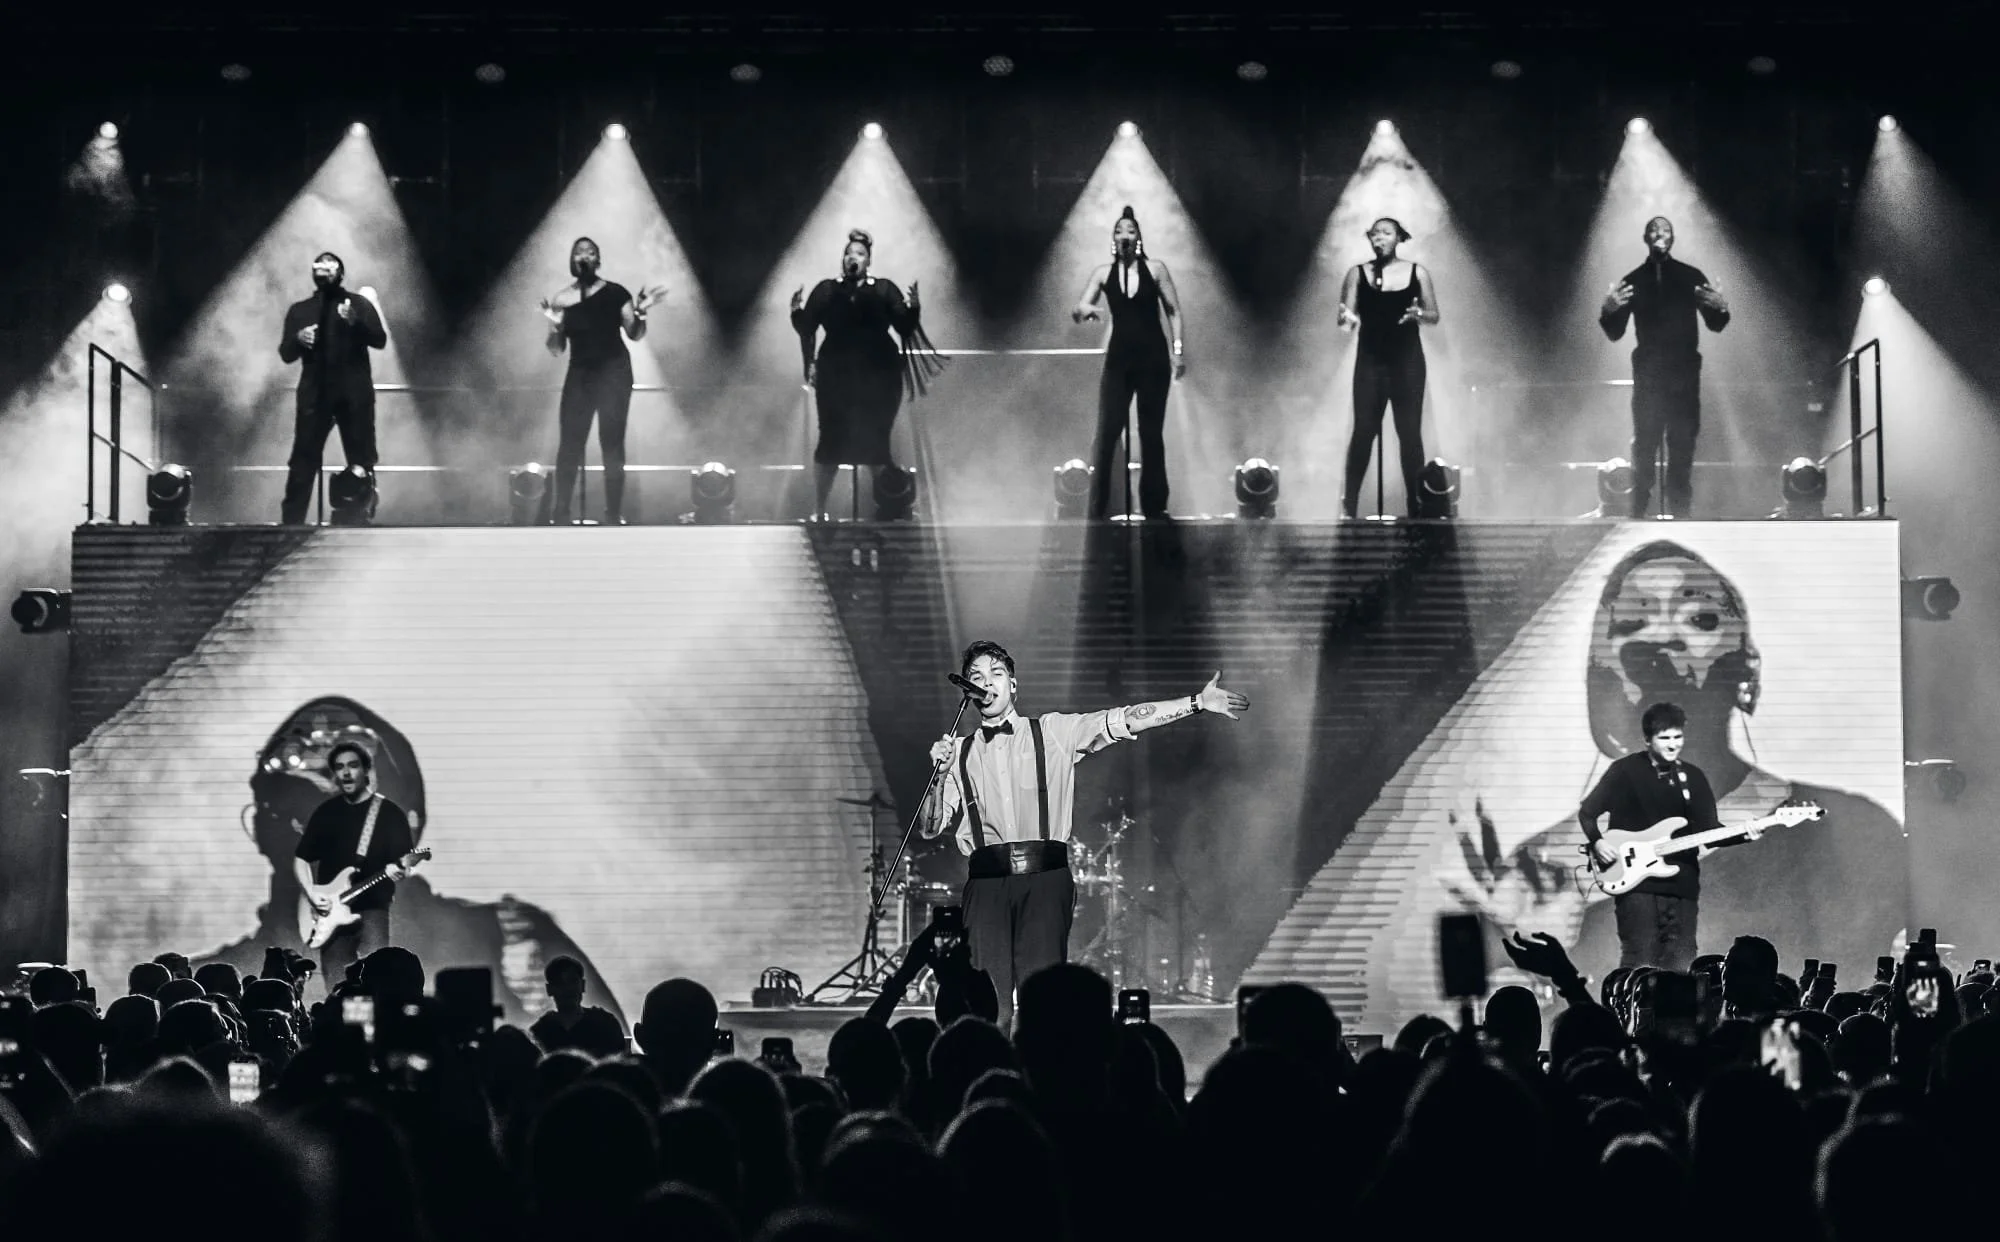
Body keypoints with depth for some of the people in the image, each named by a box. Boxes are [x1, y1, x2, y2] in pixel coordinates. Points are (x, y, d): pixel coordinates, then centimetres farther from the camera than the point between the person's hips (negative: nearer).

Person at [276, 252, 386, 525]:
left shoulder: (359, 304, 8)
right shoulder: (299, 310, 14)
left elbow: (380, 340, -3)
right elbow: (286, 354, 10)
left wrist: (355, 322, -21)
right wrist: (298, 339, -12)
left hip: (354, 395, -1)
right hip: (314, 394, 1)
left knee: (362, 464, -1)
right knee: (302, 463, -5)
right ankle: (292, 525, -4)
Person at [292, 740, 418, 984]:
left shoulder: (389, 813, 1)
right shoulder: (326, 812, 11)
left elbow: (405, 862, -1)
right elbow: (301, 858, 15)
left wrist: (398, 871, -25)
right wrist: (311, 895, -1)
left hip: (372, 909, -4)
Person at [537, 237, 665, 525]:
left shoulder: (615, 292, -1)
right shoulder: (561, 299, 3)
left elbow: (636, 335, 3)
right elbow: (556, 350, 6)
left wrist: (640, 312, -15)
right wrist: (554, 326, -12)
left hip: (613, 373, -2)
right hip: (578, 375, 2)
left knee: (612, 446, -3)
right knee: (568, 445, -1)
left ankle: (613, 518, 1)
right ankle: (559, 515, 7)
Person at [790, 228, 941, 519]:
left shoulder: (884, 290, 7)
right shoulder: (826, 291, 9)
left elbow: (905, 327, -1)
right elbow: (806, 327, 3)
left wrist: (912, 307, -20)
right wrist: (798, 312, -18)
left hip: (879, 377, 0)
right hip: (836, 377, 0)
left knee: (876, 442, -1)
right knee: (831, 441, -3)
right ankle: (818, 511, 2)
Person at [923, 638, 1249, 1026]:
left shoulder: (1053, 732, 13)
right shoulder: (958, 752, 16)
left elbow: (1123, 721, 5)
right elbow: (931, 828, 11)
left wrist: (1197, 702, -3)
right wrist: (939, 773, -6)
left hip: (1045, 879, -1)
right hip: (987, 883, 1)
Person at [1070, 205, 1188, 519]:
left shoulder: (1155, 269, 1)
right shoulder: (1103, 273, 3)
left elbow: (1173, 312, 3)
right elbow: (1079, 310, -3)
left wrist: (1179, 350, -6)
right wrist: (1082, 311, -28)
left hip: (1153, 358, -1)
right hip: (1118, 359, 1)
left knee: (1151, 434, 4)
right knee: (1107, 432, -8)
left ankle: (1154, 507, 13)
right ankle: (1097, 509, -7)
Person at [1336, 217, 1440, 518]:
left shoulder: (1417, 273, 4)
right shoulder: (1357, 274, 2)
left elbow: (1434, 316, 9)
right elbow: (1346, 319, -1)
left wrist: (1418, 314, -13)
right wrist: (1345, 319, -24)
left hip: (1407, 359, 0)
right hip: (1370, 360, 0)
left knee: (1410, 432, 0)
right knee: (1363, 431, -5)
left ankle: (1415, 506, 5)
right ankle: (1349, 505, -2)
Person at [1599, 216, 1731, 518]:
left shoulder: (1691, 277, 8)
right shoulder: (1633, 281, 9)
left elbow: (1715, 325, 8)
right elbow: (1615, 333, 8)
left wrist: (1720, 308, -13)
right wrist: (1608, 310, -12)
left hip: (1684, 376, 0)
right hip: (1647, 377, 0)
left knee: (1683, 448, -2)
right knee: (1643, 450, -7)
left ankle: (1679, 517, 2)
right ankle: (1637, 517, -4)